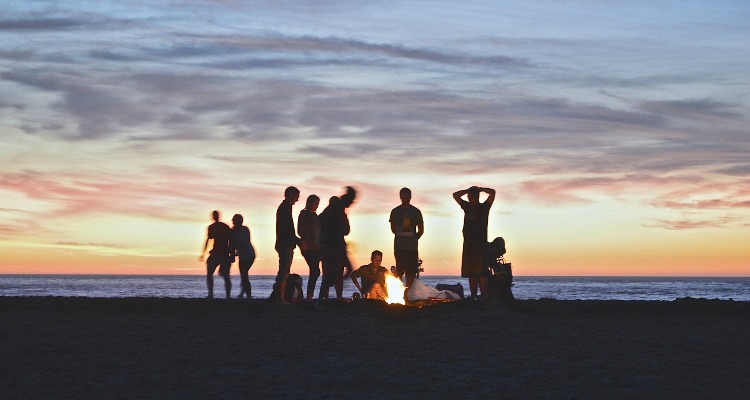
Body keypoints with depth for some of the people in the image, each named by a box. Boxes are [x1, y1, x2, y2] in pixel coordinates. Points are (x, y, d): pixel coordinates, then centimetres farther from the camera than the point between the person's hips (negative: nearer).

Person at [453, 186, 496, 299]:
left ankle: (483, 297, -17)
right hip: (468, 245, 5)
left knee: (481, 273, -13)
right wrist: (468, 190, 17)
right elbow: (455, 195, 23)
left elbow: (492, 192, -4)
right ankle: (473, 297, 4)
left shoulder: (484, 207, 5)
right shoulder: (467, 206, 17)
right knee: (471, 274, 3)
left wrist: (479, 189, 8)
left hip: (481, 245, -5)